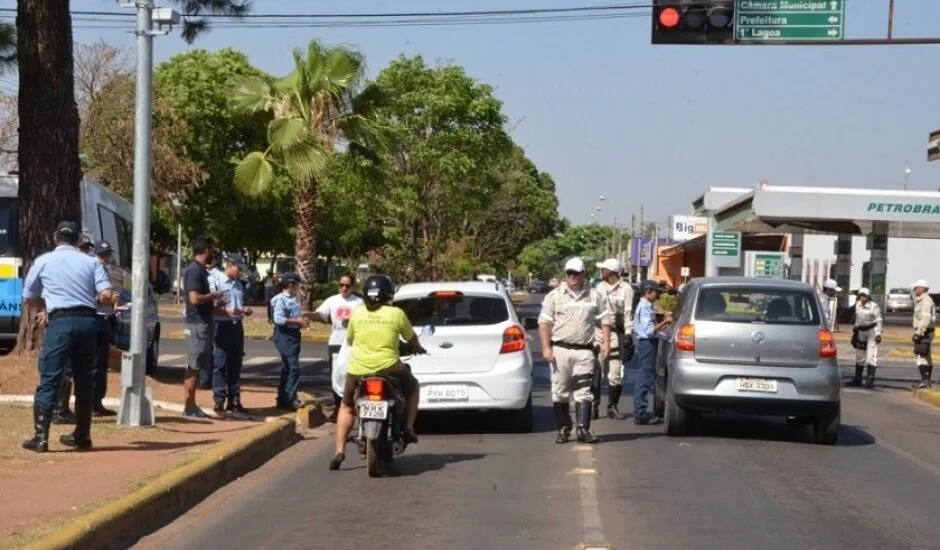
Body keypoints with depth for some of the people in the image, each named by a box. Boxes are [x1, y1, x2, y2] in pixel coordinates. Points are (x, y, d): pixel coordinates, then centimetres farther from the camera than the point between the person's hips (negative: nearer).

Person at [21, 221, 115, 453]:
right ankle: (82, 436, 21)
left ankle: (40, 437, -9)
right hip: (88, 321, 3)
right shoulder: (91, 262, 11)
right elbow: (107, 296, 0)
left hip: (61, 322, -3)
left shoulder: (44, 261, 8)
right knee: (84, 380, 13)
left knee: (49, 380, -3)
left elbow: (29, 299, 15)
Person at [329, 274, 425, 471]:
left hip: (359, 369, 2)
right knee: (412, 387, 28)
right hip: (389, 367, -2)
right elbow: (411, 338, 14)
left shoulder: (357, 314, 5)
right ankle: (408, 429, 17)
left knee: (346, 406, 22)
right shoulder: (397, 314, 0)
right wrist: (418, 348, 37)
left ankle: (339, 450, 9)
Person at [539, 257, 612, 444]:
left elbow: (606, 320, 12)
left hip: (584, 351, 0)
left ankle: (584, 429, -6)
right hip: (560, 349, 0)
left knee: (584, 392, -5)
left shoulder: (595, 296, 9)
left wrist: (605, 343, 0)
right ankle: (563, 429, 12)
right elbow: (544, 322, 2)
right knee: (560, 392, 4)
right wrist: (546, 348, -6)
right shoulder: (554, 296, 5)